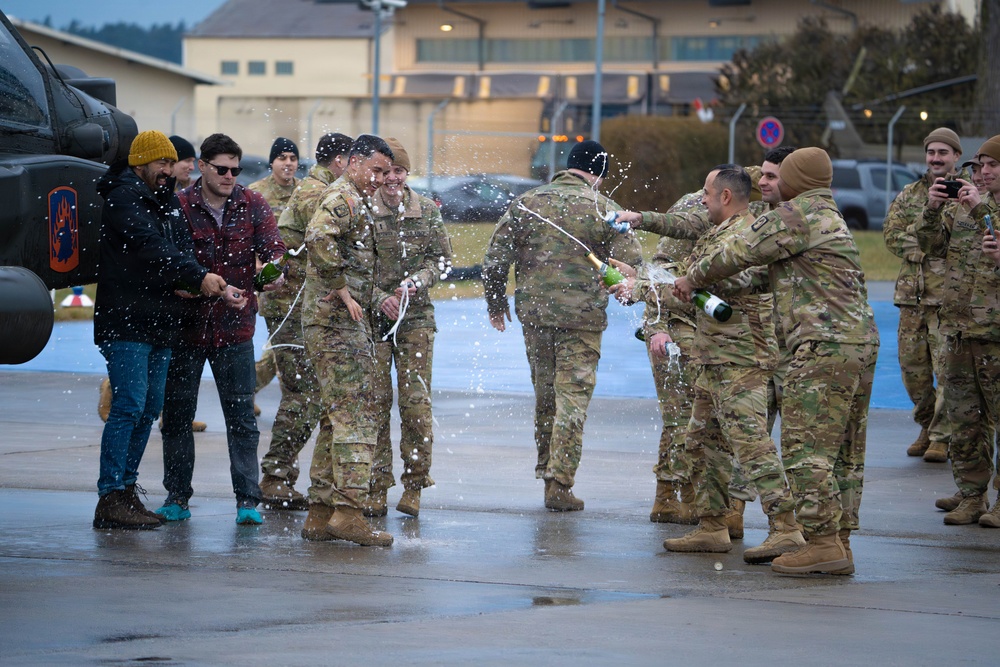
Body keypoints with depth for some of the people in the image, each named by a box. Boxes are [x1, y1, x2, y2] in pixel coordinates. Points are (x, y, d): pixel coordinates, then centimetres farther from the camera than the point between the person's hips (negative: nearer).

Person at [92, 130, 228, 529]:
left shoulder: (166, 200, 19)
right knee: (129, 406, -12)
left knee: (149, 408, 9)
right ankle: (110, 499, -11)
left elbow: (181, 247, 10)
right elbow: (151, 250, -20)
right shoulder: (123, 198, -9)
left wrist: (185, 283, -11)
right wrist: (198, 278, -24)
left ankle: (127, 488, 15)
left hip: (159, 321, 9)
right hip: (125, 320, -9)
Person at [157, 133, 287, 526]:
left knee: (241, 416, 0)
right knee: (177, 412, 6)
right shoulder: (179, 207, -4)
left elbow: (272, 245, -7)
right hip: (186, 326, -1)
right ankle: (177, 496, 17)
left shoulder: (252, 206, 3)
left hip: (235, 330, 1)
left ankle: (247, 500, 3)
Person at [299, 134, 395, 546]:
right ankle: (349, 511, -16)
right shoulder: (343, 199, -11)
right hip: (337, 322, -11)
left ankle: (321, 512, 13)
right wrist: (343, 291, -24)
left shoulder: (356, 203, 22)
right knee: (356, 416, -12)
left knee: (338, 419, 12)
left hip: (342, 323, 11)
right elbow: (318, 237, -30)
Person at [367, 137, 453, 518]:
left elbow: (442, 259, 9)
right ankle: (376, 487, 5)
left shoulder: (427, 211, 6)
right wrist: (379, 297, -15)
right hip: (371, 316, -1)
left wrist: (416, 281, -10)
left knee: (416, 401, -2)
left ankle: (414, 485, 7)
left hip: (416, 318, 1)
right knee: (375, 402, -2)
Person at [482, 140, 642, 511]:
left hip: (533, 312, 4)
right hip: (582, 316, -3)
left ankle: (546, 469, 30)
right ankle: (560, 484, -3)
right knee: (572, 398, 1)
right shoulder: (604, 210, -6)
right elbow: (630, 264, -10)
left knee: (544, 394, 19)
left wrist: (496, 304, 15)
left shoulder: (527, 203, 3)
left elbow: (495, 260, 3)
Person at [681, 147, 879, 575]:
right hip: (861, 343, 10)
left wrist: (693, 278, 12)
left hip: (825, 344, -10)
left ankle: (823, 542, -13)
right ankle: (839, 544, 11)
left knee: (806, 448, -9)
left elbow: (739, 251, -4)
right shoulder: (833, 219, 24)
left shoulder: (799, 215, -7)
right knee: (844, 453, 10)